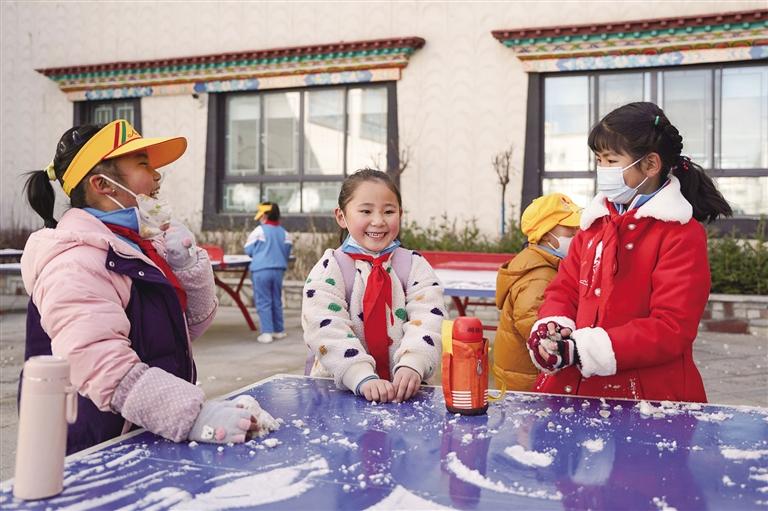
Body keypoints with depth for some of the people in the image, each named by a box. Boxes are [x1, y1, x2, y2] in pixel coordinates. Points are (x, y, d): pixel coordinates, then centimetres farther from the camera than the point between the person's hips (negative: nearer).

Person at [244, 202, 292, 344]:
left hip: (261, 270, -4)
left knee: (263, 302, 1)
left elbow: (248, 250, 1)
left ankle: (267, 333, -1)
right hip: (278, 270, 5)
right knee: (277, 301, 16)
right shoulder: (284, 233, 6)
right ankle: (279, 330, 24)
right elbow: (287, 252, 12)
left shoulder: (259, 230, -5)